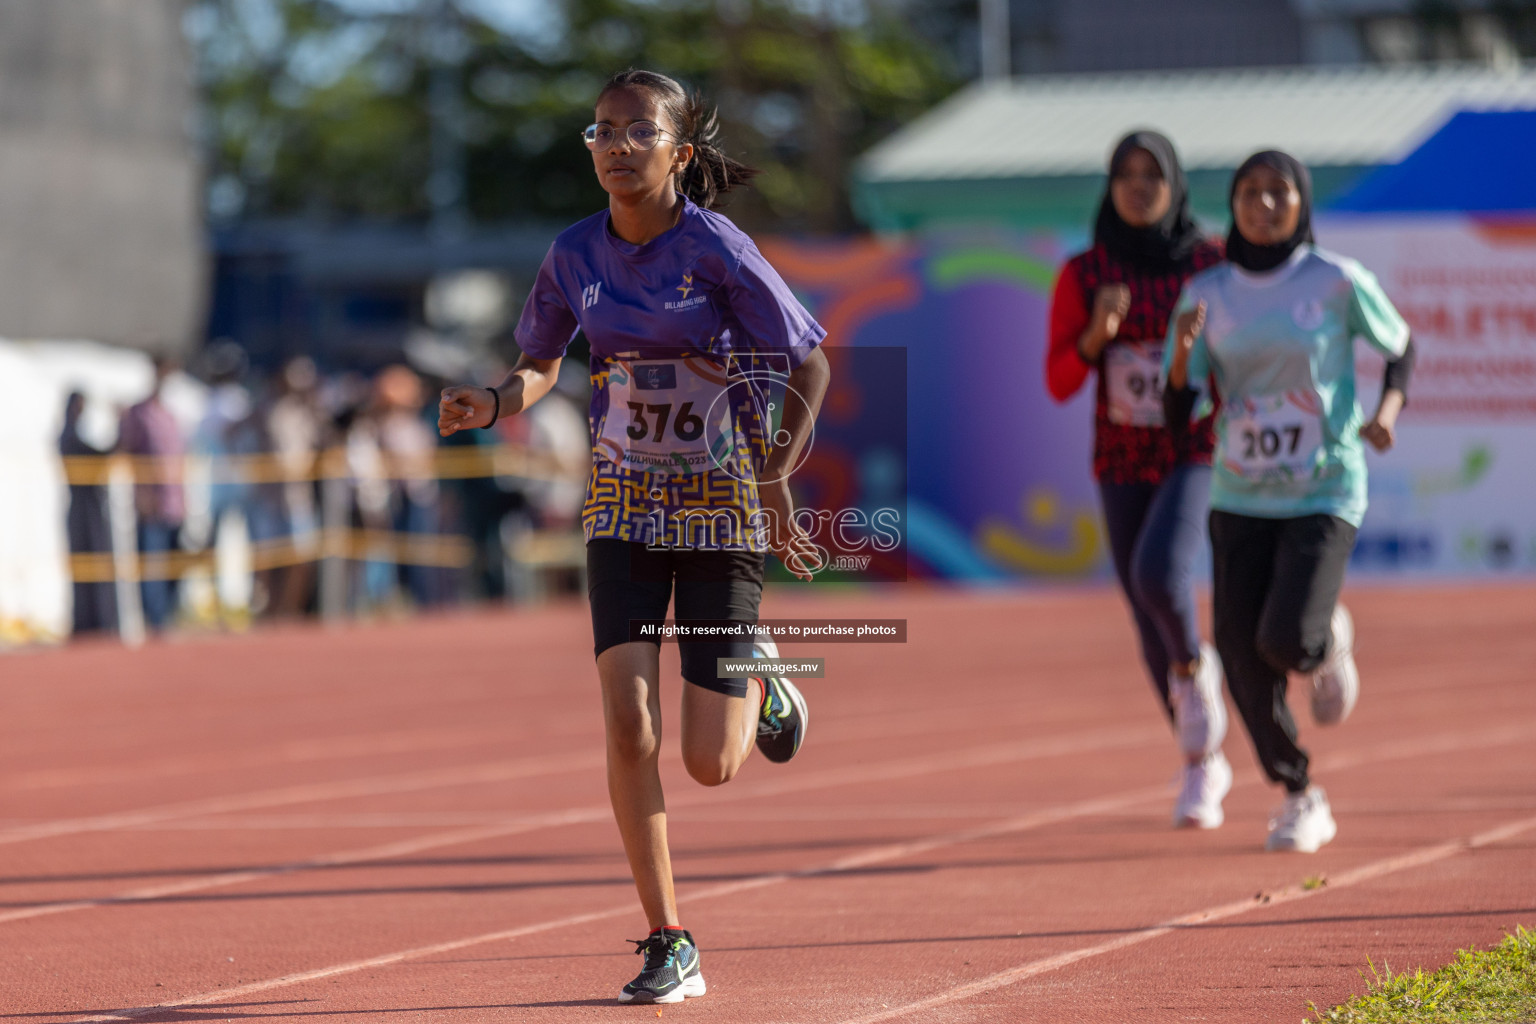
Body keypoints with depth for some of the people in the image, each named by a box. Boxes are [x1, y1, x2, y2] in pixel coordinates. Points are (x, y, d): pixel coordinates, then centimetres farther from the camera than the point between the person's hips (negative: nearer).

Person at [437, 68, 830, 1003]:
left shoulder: (719, 251, -15)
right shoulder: (577, 256, -2)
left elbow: (812, 364, -10)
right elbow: (539, 367, 14)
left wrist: (780, 478, -22)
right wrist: (493, 403, -8)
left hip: (724, 505, -3)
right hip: (626, 505, 3)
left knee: (710, 764, -4)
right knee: (629, 725, -13)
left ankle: (758, 682, 33)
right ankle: (670, 945, -1)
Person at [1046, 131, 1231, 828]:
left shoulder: (1213, 265, -4)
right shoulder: (1082, 275, 0)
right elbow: (1059, 383, -3)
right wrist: (1096, 332, -21)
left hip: (1196, 452, -2)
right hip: (1122, 461, 3)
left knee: (1158, 574, -30)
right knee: (1151, 627, 6)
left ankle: (1194, 668, 2)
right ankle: (1204, 766, 27)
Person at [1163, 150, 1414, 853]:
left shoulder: (1337, 282, -5)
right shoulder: (1207, 295, 1)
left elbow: (1401, 348, 10)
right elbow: (1177, 413, 0)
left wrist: (1387, 411, -9)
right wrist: (1182, 353, -19)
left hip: (1325, 495, -3)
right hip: (1239, 500, 3)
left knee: (1288, 641, -21)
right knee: (1242, 658, -2)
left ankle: (1331, 642, 18)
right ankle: (1299, 799, 20)